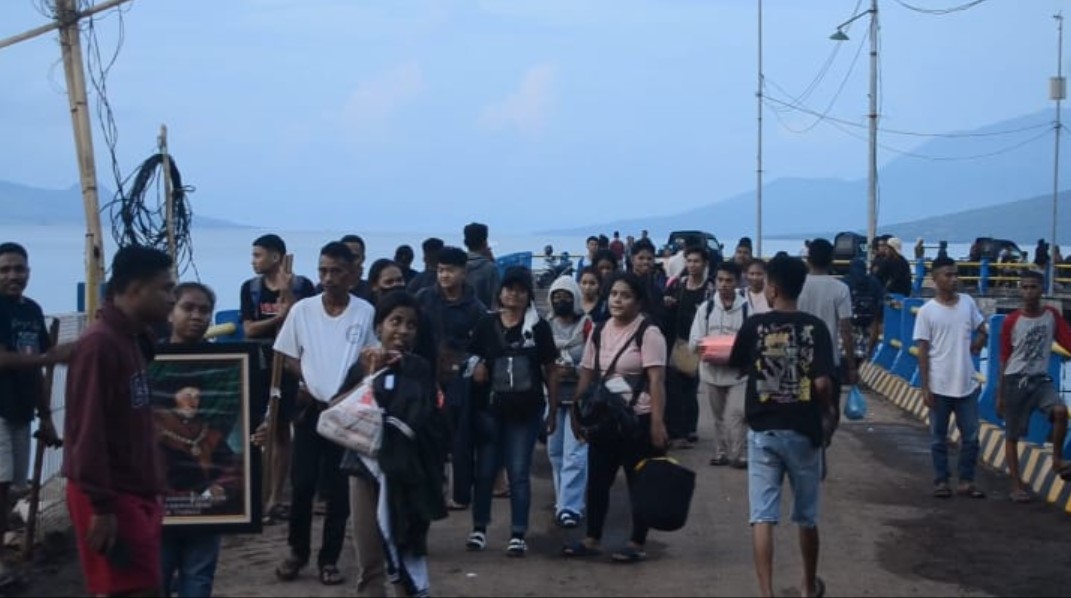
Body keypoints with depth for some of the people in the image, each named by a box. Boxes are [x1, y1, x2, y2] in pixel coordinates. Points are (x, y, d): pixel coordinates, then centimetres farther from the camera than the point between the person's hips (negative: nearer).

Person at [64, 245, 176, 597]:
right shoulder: (98, 345, -18)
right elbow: (87, 433, -21)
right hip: (111, 497, -9)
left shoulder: (135, 339, 12)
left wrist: (152, 488, 16)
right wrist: (101, 506, -21)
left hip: (137, 492, 9)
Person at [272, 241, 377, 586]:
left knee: (338, 489, 5)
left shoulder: (365, 312, -6)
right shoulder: (302, 310, -2)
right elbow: (289, 356, 7)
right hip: (310, 407, 1)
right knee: (302, 484, 4)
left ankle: (329, 559, 16)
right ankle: (298, 551, 23)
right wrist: (308, 386, -5)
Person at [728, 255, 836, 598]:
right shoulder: (815, 328, -7)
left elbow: (736, 364, 12)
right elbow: (822, 383, -14)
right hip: (803, 431, 1)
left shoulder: (754, 326, -5)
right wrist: (828, 410, 6)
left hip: (763, 431, -1)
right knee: (807, 516, 17)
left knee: (762, 516, 0)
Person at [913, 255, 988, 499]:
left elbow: (982, 331, 19)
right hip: (939, 385, -3)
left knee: (971, 436, 6)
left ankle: (966, 481, 17)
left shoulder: (968, 302, 3)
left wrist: (975, 345, -1)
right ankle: (941, 481, 18)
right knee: (939, 438, 7)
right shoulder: (927, 311, -7)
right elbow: (923, 351, -6)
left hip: (967, 383, 3)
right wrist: (925, 387, -8)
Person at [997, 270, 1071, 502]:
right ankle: (1017, 485, 14)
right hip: (1016, 381, -1)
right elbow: (1004, 359, 1)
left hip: (1041, 379, 1)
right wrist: (999, 395, 3)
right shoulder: (1011, 321, -4)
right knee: (1012, 436, 2)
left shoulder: (1052, 316, 1)